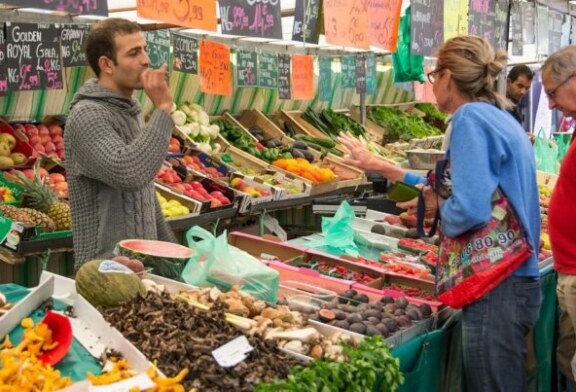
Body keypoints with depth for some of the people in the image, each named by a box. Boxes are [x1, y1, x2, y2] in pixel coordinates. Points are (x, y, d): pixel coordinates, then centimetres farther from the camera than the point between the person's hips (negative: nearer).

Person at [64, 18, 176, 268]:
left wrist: (171, 249, 19)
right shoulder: (87, 115, -17)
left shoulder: (129, 111, 11)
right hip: (106, 269, -8)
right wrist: (163, 109, -25)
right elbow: (128, 173, -34)